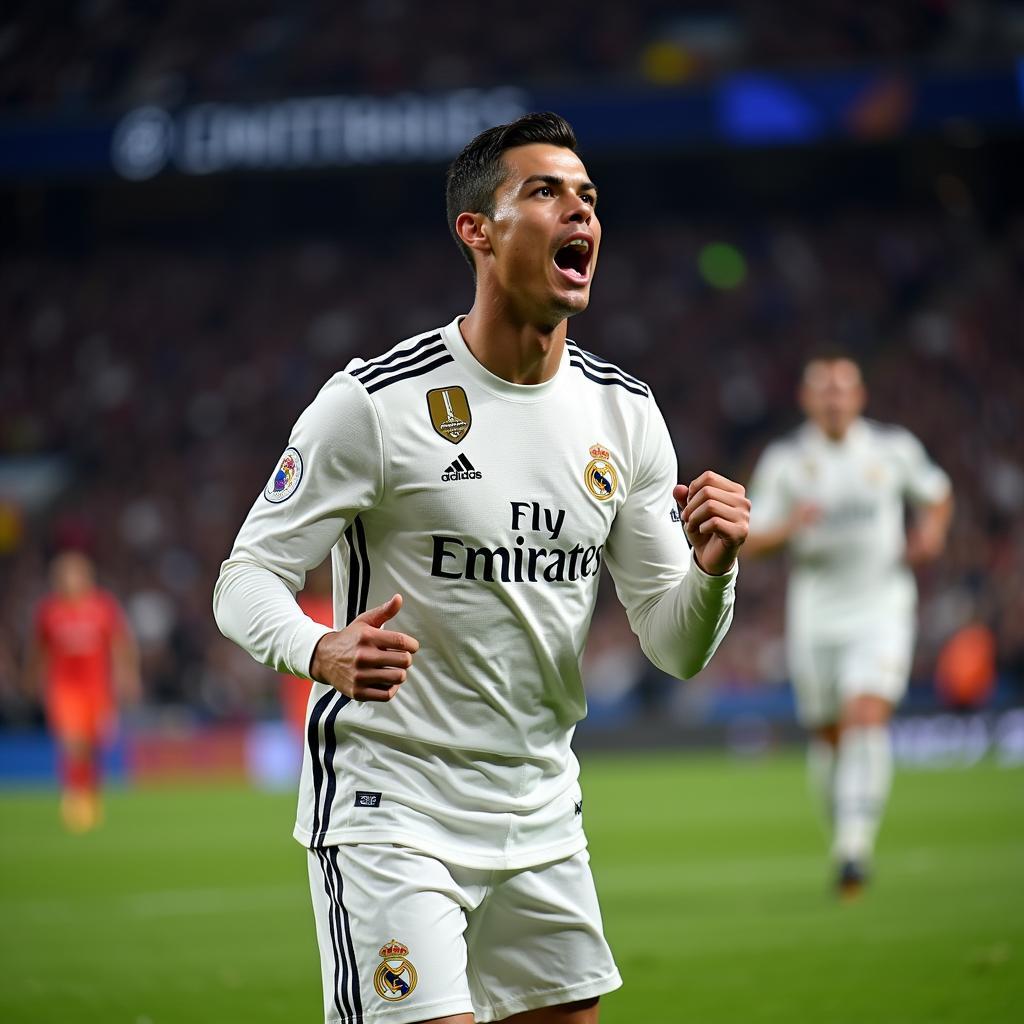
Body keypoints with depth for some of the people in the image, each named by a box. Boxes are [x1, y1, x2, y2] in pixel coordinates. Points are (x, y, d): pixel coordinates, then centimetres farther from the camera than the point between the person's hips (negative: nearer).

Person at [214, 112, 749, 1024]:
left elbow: (676, 648, 7)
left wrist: (711, 570, -16)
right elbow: (247, 579, -10)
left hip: (542, 822, 6)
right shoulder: (375, 401, -12)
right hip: (389, 806, -6)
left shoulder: (624, 414, 5)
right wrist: (321, 651, -31)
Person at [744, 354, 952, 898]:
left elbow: (937, 492, 18)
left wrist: (932, 529, -3)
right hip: (815, 618, 1)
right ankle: (841, 828, 31)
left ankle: (855, 849, -24)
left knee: (867, 717, -19)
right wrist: (788, 526, -23)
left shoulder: (893, 448, 0)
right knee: (828, 735, 7)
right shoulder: (784, 460, -1)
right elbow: (749, 540, -2)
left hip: (881, 611, -1)